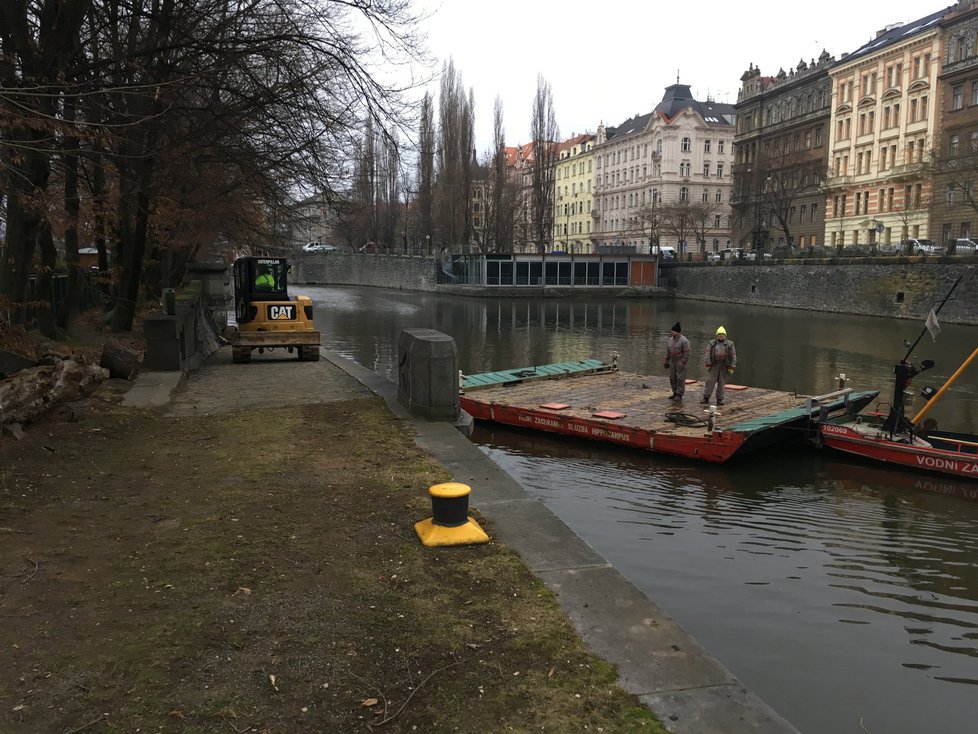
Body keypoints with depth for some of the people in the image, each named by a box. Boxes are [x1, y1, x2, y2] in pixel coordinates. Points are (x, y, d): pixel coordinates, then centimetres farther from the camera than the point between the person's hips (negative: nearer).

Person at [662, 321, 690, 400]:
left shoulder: (684, 340, -13)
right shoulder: (670, 340, 9)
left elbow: (686, 353, -14)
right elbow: (667, 351, 16)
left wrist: (683, 363, -18)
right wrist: (666, 361, 13)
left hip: (681, 362, -7)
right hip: (672, 361, 7)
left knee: (680, 378, -5)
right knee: (672, 378, 10)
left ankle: (679, 395, 1)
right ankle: (675, 393, 21)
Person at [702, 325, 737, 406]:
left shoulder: (730, 344, 2)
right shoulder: (712, 344, 3)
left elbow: (733, 356, 0)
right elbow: (708, 354, -1)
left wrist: (732, 367, -7)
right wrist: (708, 364, -11)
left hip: (724, 367, 0)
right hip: (714, 366, 0)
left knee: (722, 383, 4)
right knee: (710, 381, -1)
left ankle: (720, 399, 10)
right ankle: (706, 398, 5)